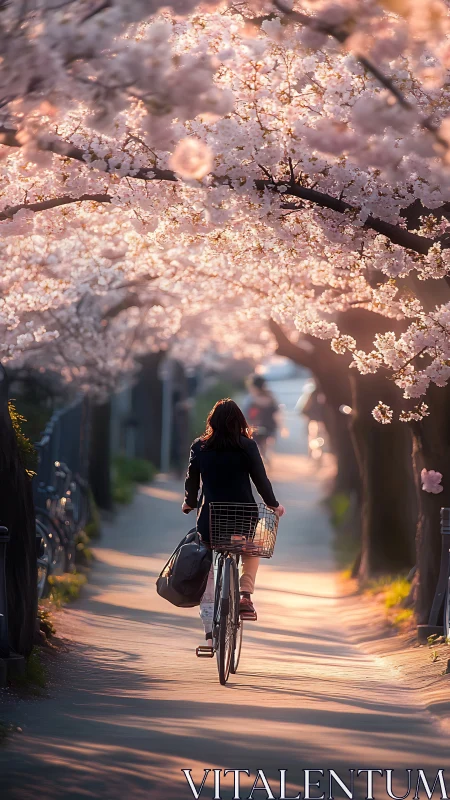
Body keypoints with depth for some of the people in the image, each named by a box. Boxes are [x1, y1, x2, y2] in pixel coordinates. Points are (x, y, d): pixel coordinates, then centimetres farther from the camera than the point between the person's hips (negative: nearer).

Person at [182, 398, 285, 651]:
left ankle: (210, 631, 7)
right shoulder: (247, 446, -4)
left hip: (210, 520, 1)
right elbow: (261, 479, -1)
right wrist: (274, 505, 15)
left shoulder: (199, 448, 2)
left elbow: (192, 481, 10)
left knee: (209, 574, 11)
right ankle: (246, 595, 9)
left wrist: (190, 504, 30)